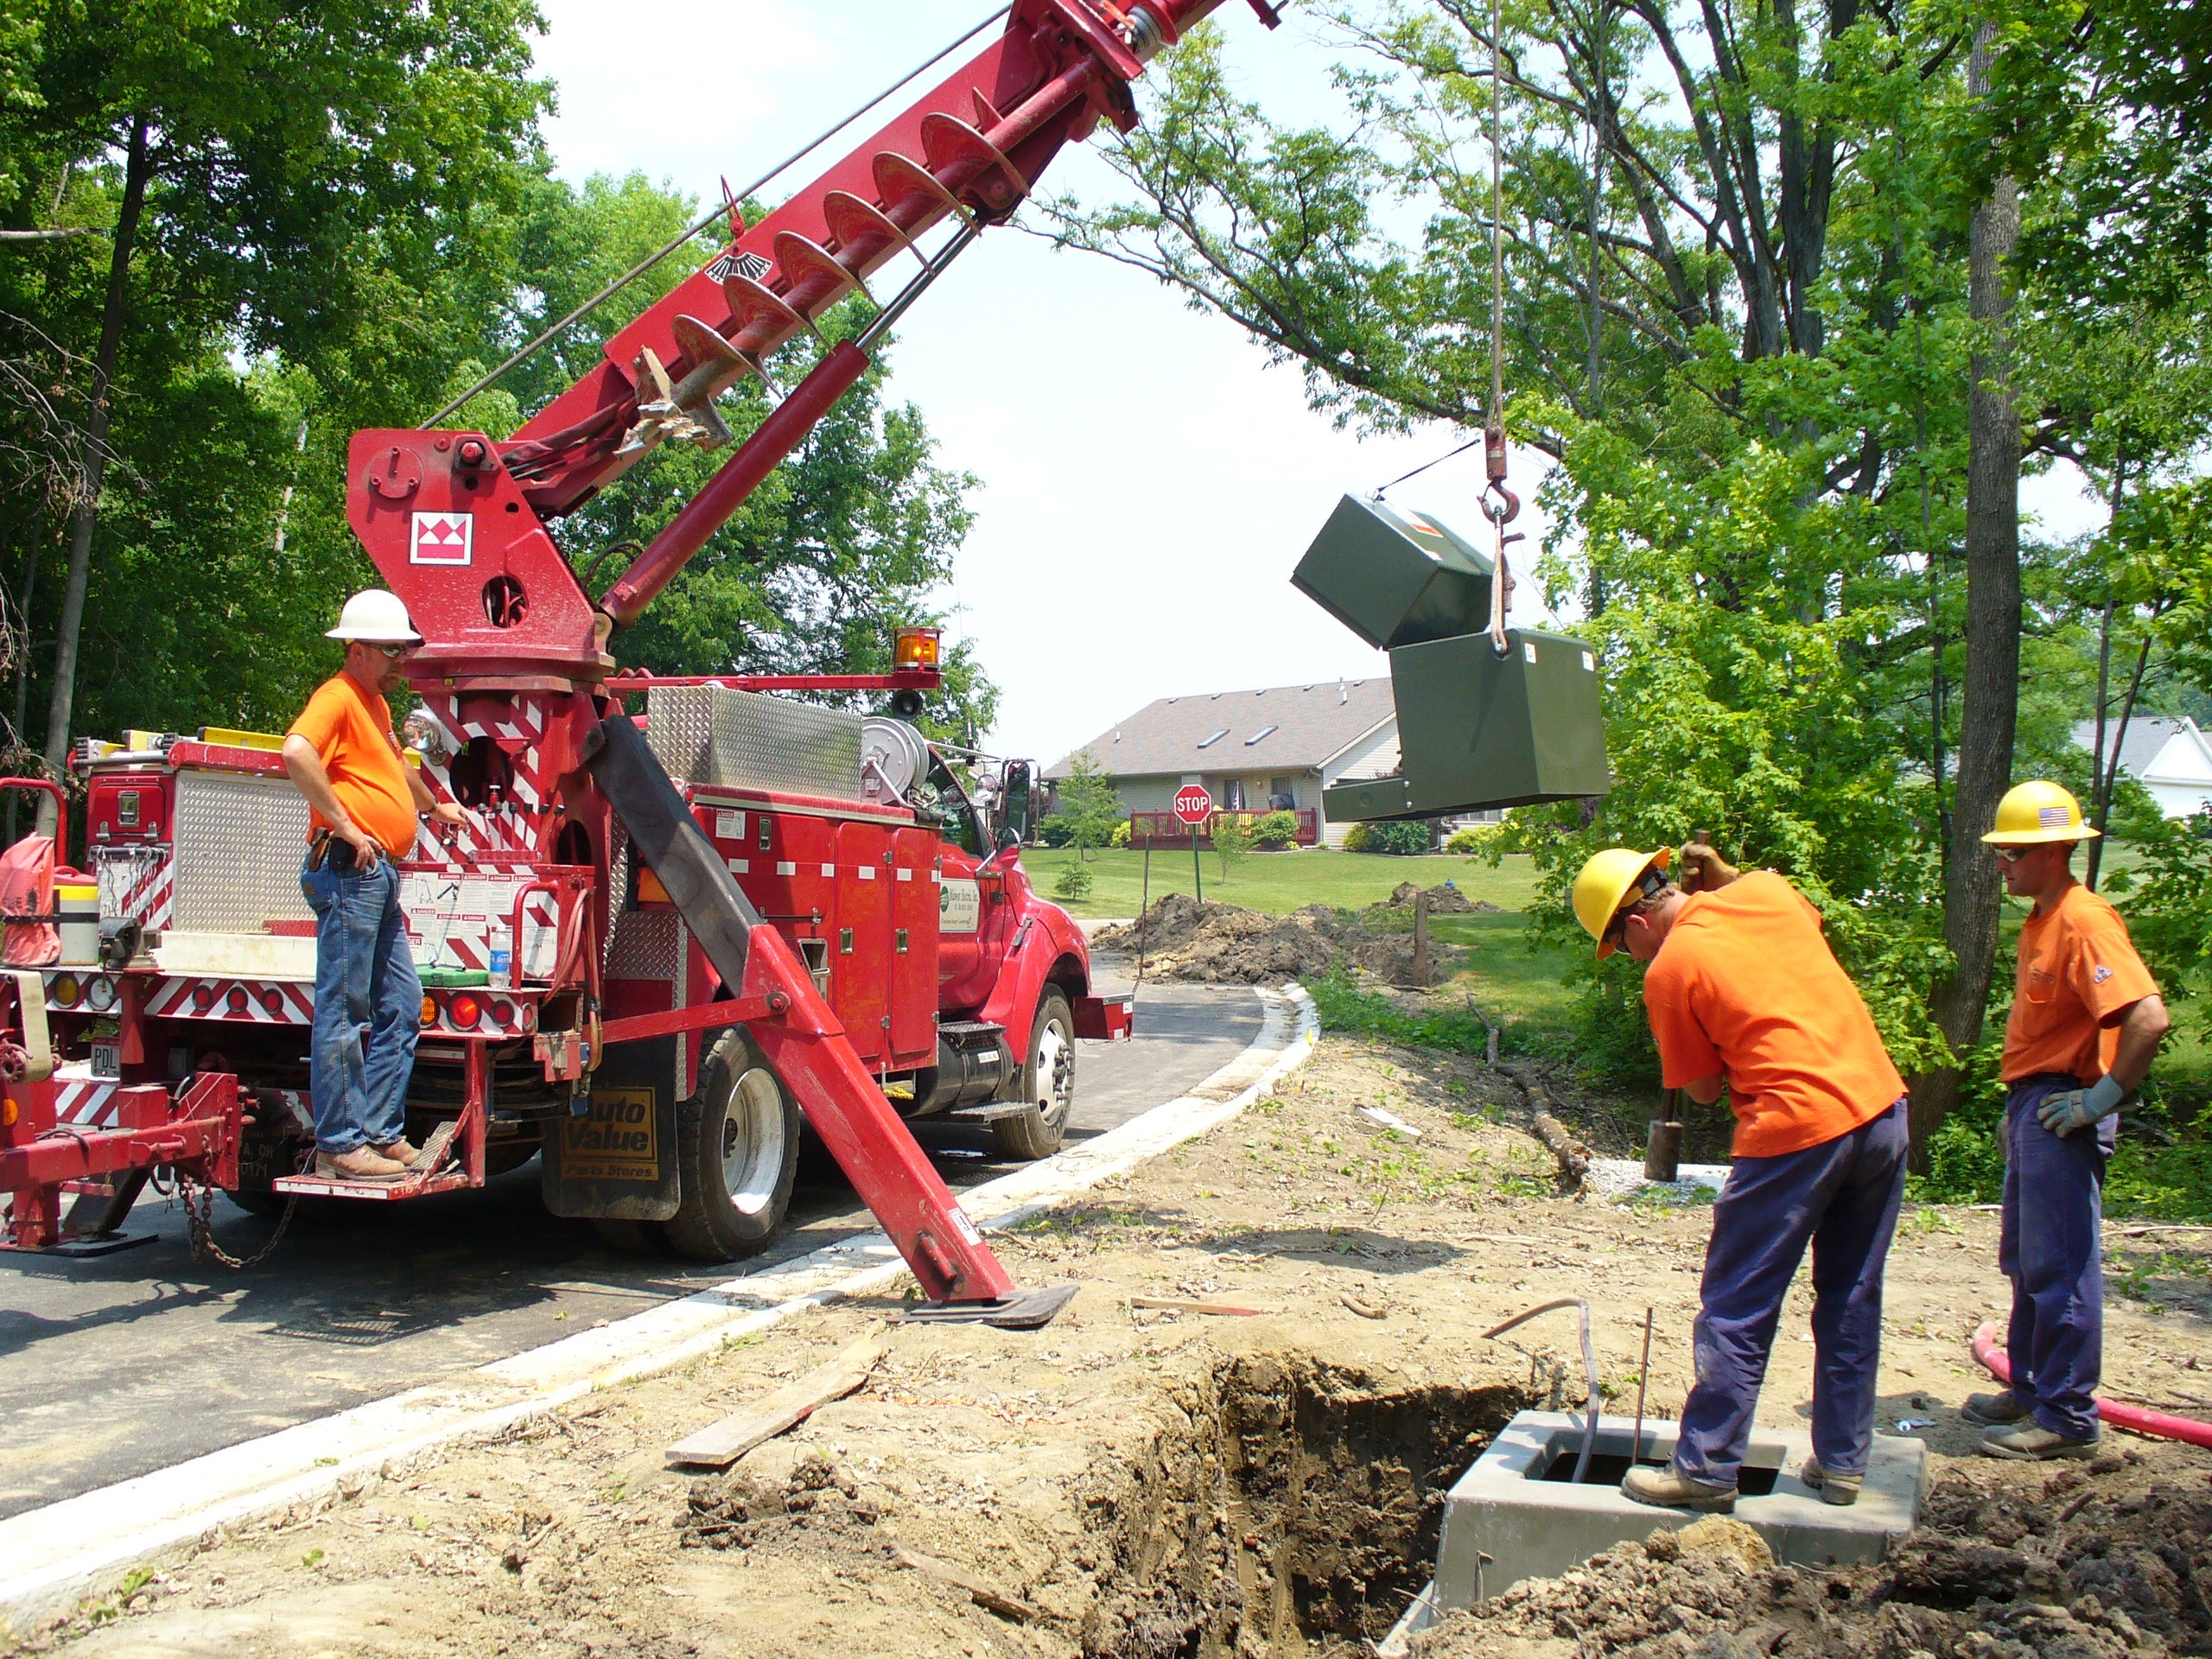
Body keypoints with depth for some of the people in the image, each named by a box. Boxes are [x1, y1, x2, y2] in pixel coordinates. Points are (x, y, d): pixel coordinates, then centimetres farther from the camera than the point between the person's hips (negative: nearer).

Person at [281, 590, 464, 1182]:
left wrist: (434, 805, 57)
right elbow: (297, 752, -28)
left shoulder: (376, 703, 23)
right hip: (350, 870, -10)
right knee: (344, 1013, -8)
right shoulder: (338, 696, -7)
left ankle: (382, 1133, 15)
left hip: (381, 875, 10)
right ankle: (340, 1147, -5)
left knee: (400, 1008, 10)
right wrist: (344, 824, -24)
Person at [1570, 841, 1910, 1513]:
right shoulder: (1767, 890, 8)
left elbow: (1704, 1089, 1)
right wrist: (1722, 876, 25)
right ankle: (1842, 1463, 25)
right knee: (1851, 1303, 17)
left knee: (1737, 1311, 5)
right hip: (1882, 1107, 7)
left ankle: (1706, 1469, 11)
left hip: (1795, 1132, -7)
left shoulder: (1670, 969, -8)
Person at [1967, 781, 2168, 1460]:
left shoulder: (2084, 920, -16)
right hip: (2031, 1104, 10)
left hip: (2063, 1110, -10)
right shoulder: (2041, 921, 15)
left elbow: (2148, 1016, -27)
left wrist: (2106, 1096, -20)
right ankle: (2033, 1391, 28)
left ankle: (2068, 1418, 3)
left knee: (2059, 1265, -5)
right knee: (2025, 1261, 17)